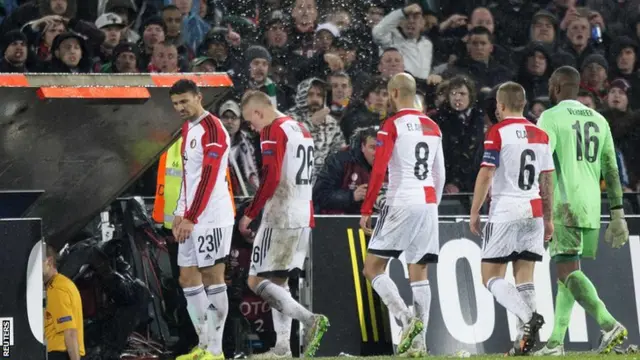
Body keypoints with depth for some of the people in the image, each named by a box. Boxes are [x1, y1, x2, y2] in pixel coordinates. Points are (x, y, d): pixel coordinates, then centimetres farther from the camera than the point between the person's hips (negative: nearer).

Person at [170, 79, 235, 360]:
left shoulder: (212, 129, -13)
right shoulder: (188, 129, 17)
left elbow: (208, 178, -20)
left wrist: (190, 218, -21)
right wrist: (180, 214, 15)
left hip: (211, 218, -10)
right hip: (191, 219, 10)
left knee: (213, 279, -5)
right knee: (188, 278, 9)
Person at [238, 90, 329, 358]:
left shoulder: (273, 131, -10)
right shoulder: (301, 130, 18)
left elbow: (271, 179, -19)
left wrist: (249, 215, -13)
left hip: (280, 218, -9)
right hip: (303, 218, 9)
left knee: (257, 281, -6)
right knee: (277, 282, 15)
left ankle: (309, 319, -22)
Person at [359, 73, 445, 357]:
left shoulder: (392, 125, -6)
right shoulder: (433, 127, 14)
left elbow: (378, 171, -12)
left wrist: (366, 210, -8)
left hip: (401, 203, -6)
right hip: (428, 204, 6)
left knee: (372, 268, 0)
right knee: (419, 274, 7)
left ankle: (408, 321, -17)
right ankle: (419, 341, 0)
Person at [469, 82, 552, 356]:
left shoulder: (498, 132, -6)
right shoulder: (541, 135, 11)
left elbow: (485, 175, -10)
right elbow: (547, 181, 14)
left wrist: (474, 213, -3)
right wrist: (548, 218, 20)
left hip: (505, 212, -6)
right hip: (533, 211, 6)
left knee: (491, 276, -2)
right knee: (524, 277, 6)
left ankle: (528, 317, -23)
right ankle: (524, 339, -1)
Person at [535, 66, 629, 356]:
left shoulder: (551, 118, -4)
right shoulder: (599, 121, 15)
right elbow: (611, 171, 13)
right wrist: (618, 215, 14)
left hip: (563, 205, -7)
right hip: (591, 207, 7)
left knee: (567, 271, -10)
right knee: (568, 271, 13)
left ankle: (610, 325, -27)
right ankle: (556, 342, 15)